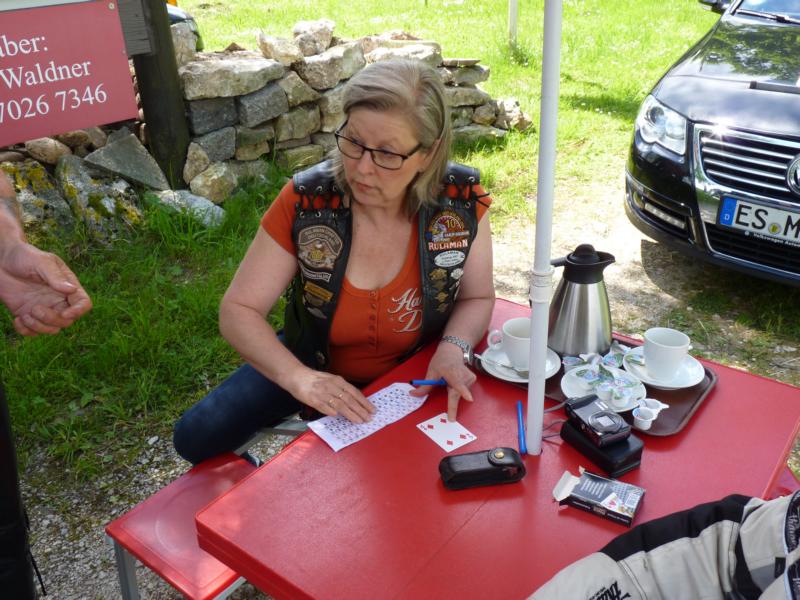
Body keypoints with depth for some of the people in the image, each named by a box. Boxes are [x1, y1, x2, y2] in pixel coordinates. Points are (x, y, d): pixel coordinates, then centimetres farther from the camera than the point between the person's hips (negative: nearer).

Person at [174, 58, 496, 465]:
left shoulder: (461, 202, -21)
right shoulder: (305, 200, -23)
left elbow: (477, 298, -5)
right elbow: (238, 311, -18)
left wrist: (454, 347, -27)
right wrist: (298, 377, -34)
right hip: (314, 366, 1)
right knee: (197, 437, -8)